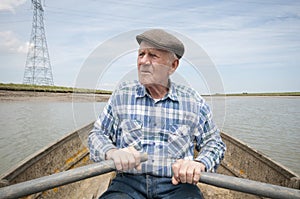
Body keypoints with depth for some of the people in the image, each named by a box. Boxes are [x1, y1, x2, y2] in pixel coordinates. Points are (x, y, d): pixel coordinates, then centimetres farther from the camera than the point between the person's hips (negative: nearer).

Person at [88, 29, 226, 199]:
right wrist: (112, 153, -12)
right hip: (129, 182, 0)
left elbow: (214, 143, 12)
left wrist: (199, 164, -9)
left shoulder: (194, 101, 6)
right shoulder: (122, 95, 7)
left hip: (176, 184, 1)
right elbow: (97, 135, 10)